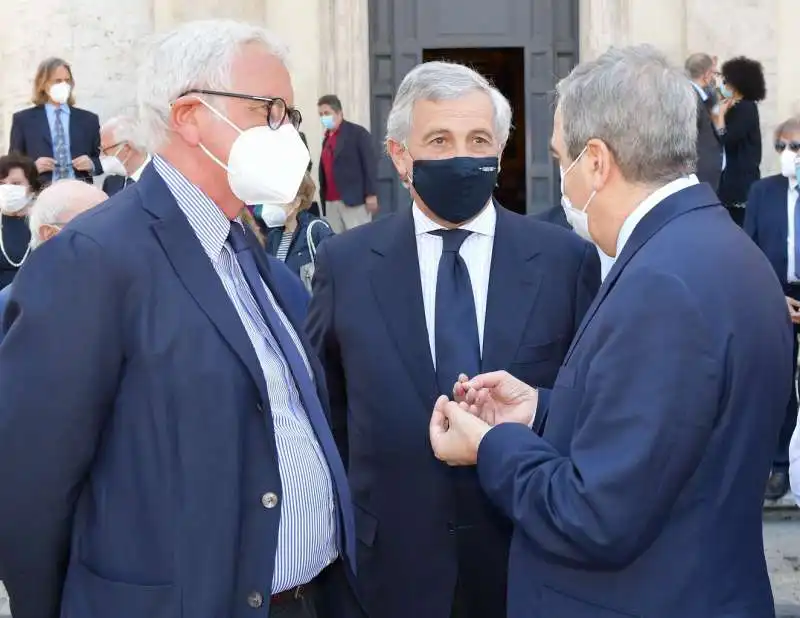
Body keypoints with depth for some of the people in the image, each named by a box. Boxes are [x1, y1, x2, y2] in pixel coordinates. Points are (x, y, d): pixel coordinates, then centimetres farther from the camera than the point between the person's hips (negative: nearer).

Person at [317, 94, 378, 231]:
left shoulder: (358, 132, -2)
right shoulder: (326, 139, 19)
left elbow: (370, 164, -8)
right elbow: (324, 171, 17)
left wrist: (371, 194, -15)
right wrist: (323, 202, 12)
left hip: (355, 200, -7)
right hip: (331, 203, 7)